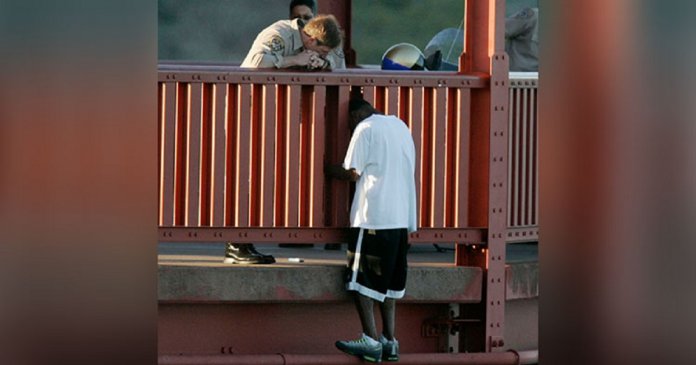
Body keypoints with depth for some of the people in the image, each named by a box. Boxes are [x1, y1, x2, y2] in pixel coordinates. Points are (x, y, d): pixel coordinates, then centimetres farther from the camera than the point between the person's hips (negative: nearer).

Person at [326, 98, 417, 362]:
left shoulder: (365, 129, -4)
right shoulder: (400, 126, 17)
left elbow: (354, 172, -8)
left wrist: (332, 171, 9)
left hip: (373, 215, -7)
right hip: (402, 218, 7)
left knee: (361, 280, -3)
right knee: (389, 281, 12)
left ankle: (371, 341, -9)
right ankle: (390, 342, 8)